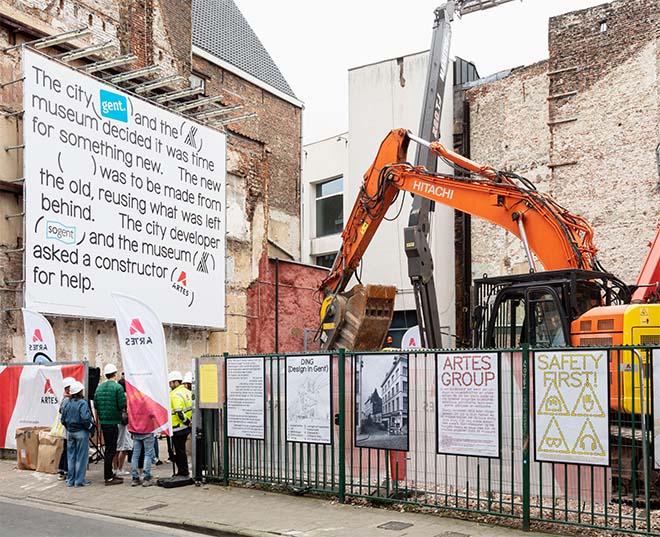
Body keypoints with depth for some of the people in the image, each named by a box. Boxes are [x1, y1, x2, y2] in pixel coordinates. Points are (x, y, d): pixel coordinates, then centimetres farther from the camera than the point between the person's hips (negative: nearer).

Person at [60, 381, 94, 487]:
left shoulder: (67, 404, 6)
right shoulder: (83, 403, -14)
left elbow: (63, 419, 8)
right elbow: (85, 418, -23)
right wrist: (91, 427, -8)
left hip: (70, 432, 6)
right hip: (81, 432, -6)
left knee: (71, 456, 12)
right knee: (81, 457, 1)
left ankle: (70, 480, 18)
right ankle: (80, 480, 4)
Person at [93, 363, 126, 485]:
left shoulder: (99, 388, 10)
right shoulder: (117, 387, -11)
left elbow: (95, 406, 12)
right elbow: (123, 405, -17)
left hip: (103, 422, 7)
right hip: (113, 421, -7)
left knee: (109, 448, 17)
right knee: (111, 449, -4)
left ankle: (110, 474, 24)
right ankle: (108, 478, -2)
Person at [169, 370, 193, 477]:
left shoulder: (175, 395, -19)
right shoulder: (187, 392, 9)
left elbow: (179, 413, -25)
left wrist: (186, 421, -13)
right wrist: (189, 421, 13)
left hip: (178, 428, -9)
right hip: (186, 427, 9)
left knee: (179, 450, 0)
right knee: (181, 449, 17)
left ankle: (183, 471, 6)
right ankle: (182, 471, 24)